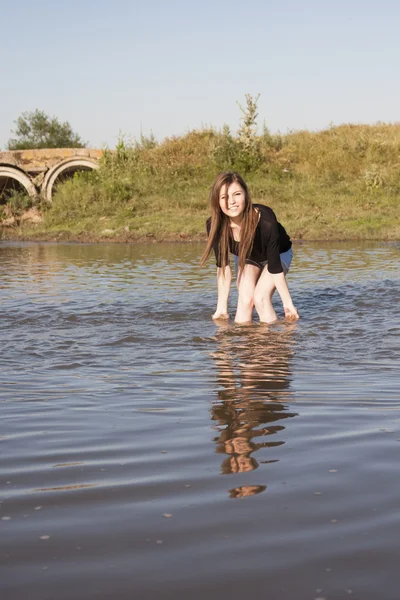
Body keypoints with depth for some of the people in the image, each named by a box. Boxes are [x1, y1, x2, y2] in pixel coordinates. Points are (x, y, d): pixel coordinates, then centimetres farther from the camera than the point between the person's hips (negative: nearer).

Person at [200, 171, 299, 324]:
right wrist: (222, 308, -22)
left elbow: (274, 267, -31)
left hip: (278, 255, -2)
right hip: (246, 257, 3)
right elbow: (223, 266, -22)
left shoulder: (265, 221, -40)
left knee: (260, 297, -22)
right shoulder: (215, 225, -31)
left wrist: (288, 304, -25)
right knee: (245, 299, -19)